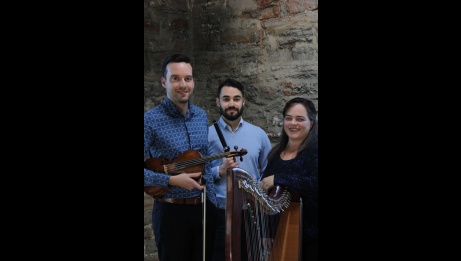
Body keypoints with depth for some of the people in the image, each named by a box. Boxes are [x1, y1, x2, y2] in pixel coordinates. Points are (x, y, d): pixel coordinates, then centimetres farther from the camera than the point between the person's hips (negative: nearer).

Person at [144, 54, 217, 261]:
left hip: (205, 207, 6)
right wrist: (172, 180, -22)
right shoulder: (150, 120, -13)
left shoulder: (202, 116, 7)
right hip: (171, 210, -5)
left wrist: (212, 201, 11)